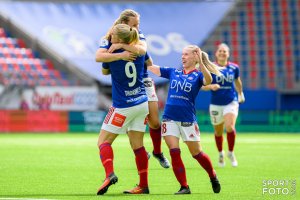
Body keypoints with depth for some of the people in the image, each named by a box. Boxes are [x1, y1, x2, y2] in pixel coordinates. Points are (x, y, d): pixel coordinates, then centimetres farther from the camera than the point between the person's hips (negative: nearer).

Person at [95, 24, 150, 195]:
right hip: (142, 103, 5)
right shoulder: (140, 51, -1)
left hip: (123, 107, -5)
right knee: (137, 145, 10)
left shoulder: (113, 55, -15)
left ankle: (110, 174, -22)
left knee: (103, 141, 1)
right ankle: (144, 185, 8)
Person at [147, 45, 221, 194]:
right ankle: (184, 187, -1)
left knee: (196, 153, 7)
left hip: (188, 119, -3)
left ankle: (213, 178, 30)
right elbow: (151, 67, 10)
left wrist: (200, 63, -36)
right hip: (169, 118, 3)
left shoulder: (197, 75, -1)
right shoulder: (173, 72, 10)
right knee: (174, 152, -6)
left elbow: (208, 81, -23)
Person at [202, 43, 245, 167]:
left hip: (231, 102, 0)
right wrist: (211, 86, -27)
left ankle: (231, 153, 0)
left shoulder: (234, 68, 1)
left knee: (230, 127, -23)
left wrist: (240, 94, 33)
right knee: (218, 132, 12)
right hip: (216, 104, 0)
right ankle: (221, 154, 40)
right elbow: (202, 86, -8)